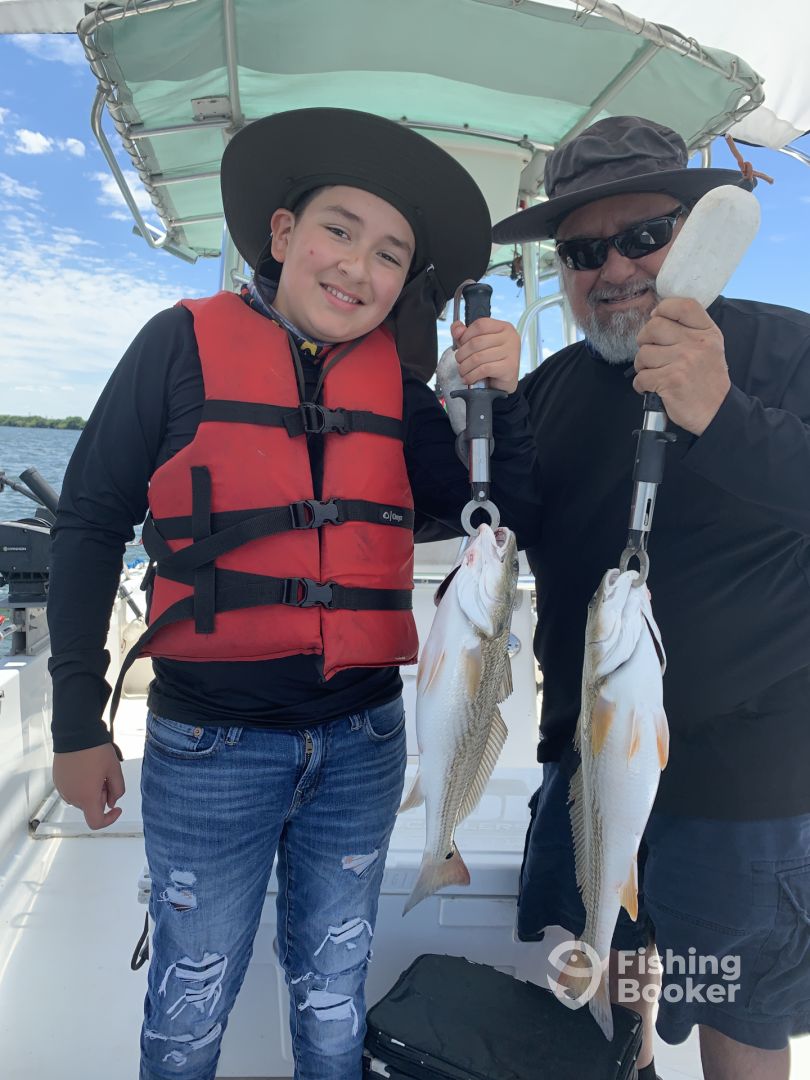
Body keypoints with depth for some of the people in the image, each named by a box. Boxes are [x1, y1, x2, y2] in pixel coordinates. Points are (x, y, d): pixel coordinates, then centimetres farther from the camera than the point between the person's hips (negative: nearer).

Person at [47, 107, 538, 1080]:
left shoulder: (398, 384, 3)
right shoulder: (187, 343, -6)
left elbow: (505, 518, 4)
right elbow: (91, 524, -3)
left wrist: (505, 395, -11)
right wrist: (78, 721, -3)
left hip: (360, 742, 3)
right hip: (211, 745, -2)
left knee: (332, 999, 22)